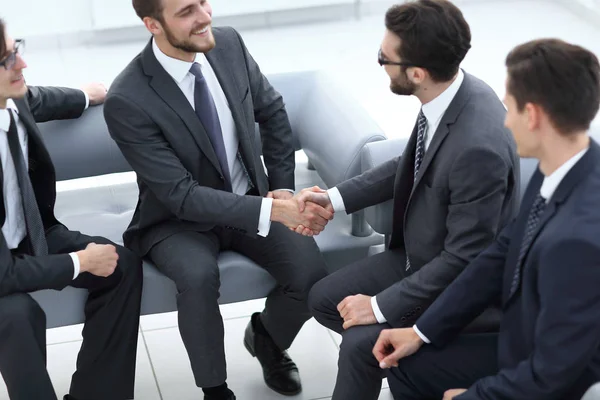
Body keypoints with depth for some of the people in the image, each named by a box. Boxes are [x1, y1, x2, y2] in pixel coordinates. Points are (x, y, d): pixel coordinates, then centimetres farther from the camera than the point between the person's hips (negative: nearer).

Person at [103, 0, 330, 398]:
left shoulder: (228, 43, -9)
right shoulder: (128, 101, -25)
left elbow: (273, 112, 8)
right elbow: (181, 195, -26)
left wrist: (282, 189, 1)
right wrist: (272, 210, -33)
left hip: (249, 198, 4)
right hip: (179, 219, -4)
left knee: (311, 273, -18)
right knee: (199, 277, -36)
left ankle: (266, 337, 16)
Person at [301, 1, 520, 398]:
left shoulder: (479, 145, -36)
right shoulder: (448, 93, -10)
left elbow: (463, 258, -26)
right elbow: (410, 165, 10)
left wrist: (382, 306, -19)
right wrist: (335, 197, 2)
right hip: (420, 254, 9)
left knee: (362, 343, -20)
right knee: (325, 299, 8)